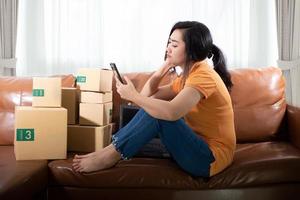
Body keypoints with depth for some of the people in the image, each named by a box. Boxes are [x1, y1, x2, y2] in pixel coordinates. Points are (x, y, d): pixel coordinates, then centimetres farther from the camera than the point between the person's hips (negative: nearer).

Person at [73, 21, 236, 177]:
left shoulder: (203, 75, -18)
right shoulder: (188, 76, 11)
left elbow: (170, 112, -35)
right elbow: (148, 95, 7)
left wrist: (133, 95, -23)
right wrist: (165, 66, -2)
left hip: (210, 158, -9)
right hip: (197, 147, 9)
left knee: (157, 112, -23)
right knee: (153, 107, -1)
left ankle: (111, 154, -13)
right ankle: (110, 151, -3)